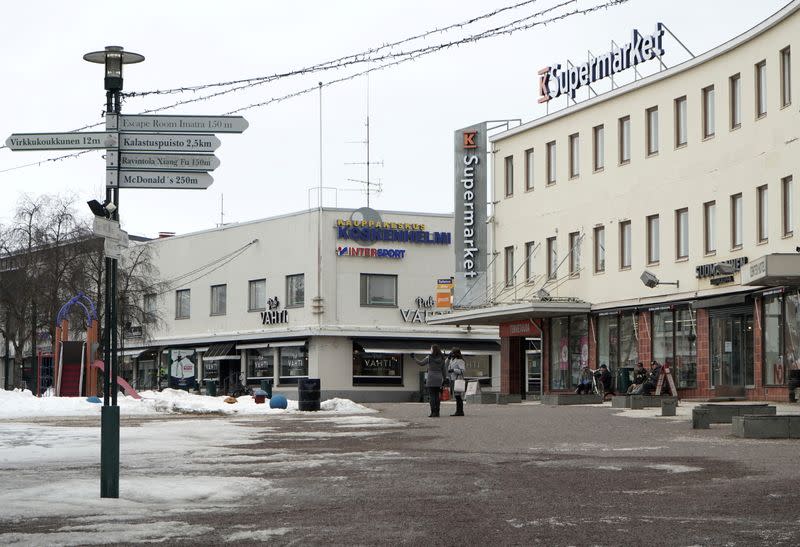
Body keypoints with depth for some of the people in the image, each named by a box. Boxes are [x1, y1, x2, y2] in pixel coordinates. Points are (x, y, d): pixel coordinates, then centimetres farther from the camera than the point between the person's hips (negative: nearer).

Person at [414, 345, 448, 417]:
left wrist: (414, 358, 14)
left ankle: (433, 412, -9)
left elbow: (421, 363, 2)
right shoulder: (441, 358, 6)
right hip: (439, 379, 5)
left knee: (432, 396, -4)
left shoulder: (429, 358, -8)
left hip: (431, 378, -5)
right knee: (437, 396, 8)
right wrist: (444, 379, 16)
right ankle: (437, 413, 7)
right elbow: (444, 370, 8)